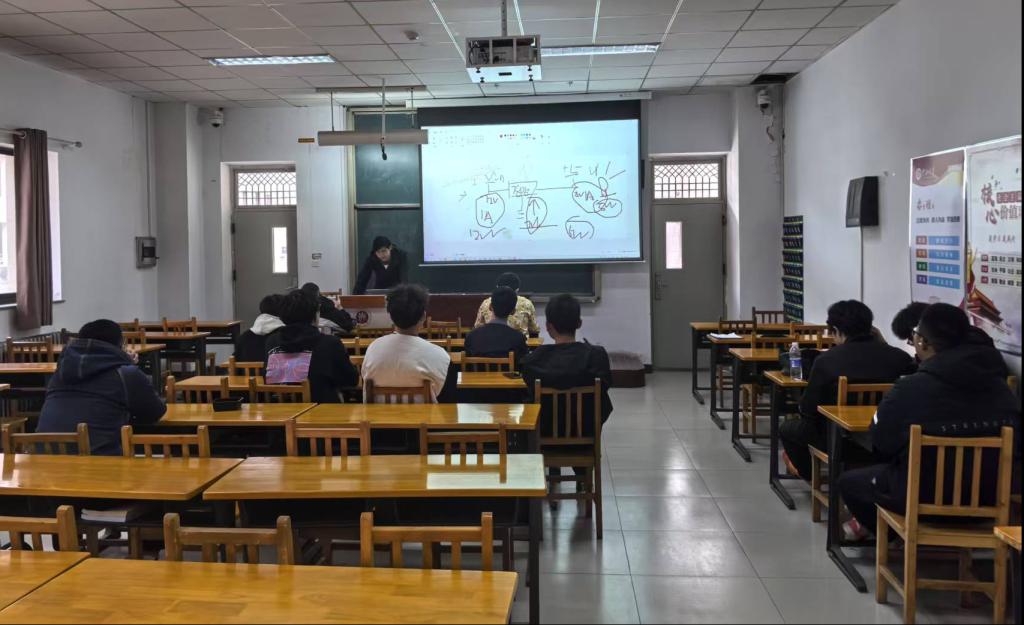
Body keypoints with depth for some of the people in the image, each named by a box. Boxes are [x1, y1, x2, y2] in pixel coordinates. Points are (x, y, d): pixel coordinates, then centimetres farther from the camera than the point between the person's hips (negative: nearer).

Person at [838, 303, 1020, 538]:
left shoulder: (910, 388, -20)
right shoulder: (1000, 386, -4)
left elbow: (881, 443, -8)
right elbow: (1014, 445, 8)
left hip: (926, 497, -6)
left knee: (849, 480, 20)